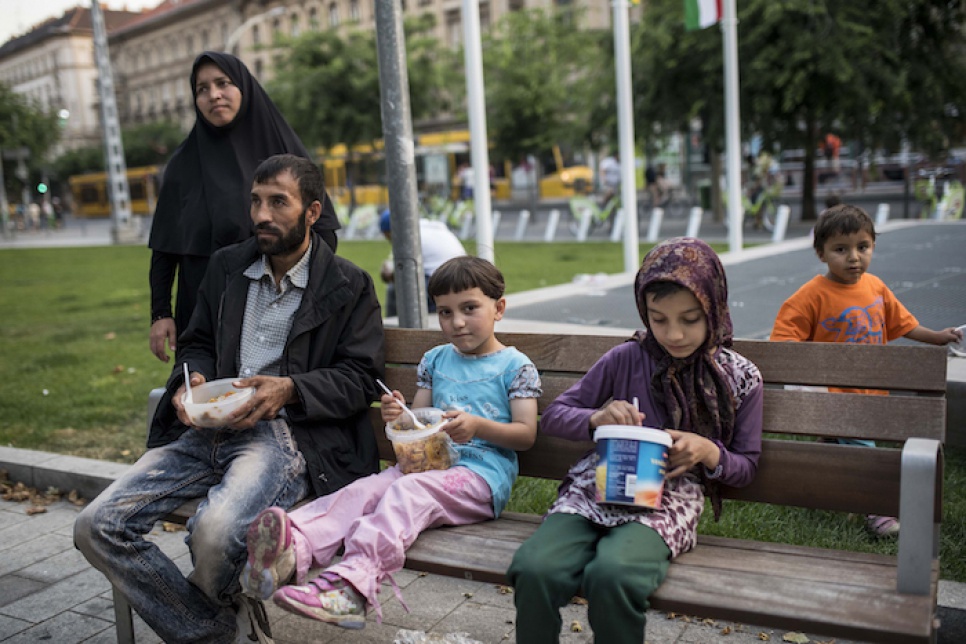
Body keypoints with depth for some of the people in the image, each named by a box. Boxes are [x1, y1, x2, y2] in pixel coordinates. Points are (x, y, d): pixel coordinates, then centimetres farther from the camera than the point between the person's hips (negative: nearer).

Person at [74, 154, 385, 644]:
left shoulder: (349, 285, 3)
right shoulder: (226, 266, 18)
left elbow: (360, 378, -1)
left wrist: (288, 389, -16)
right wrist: (191, 380, 1)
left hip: (283, 433, -5)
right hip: (208, 428, 6)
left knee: (213, 531, -33)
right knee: (96, 527, -12)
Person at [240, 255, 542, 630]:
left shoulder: (515, 366, 6)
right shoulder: (435, 360, 21)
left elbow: (526, 434, 0)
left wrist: (478, 426, -17)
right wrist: (399, 416, -1)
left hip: (483, 474, -5)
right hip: (426, 463, 5)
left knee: (407, 490, -34)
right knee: (365, 488, -25)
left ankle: (353, 582, -54)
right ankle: (294, 550, -48)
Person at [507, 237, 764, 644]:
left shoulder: (740, 378, 5)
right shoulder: (626, 359, 4)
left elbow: (745, 468, 13)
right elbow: (552, 416, 9)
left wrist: (708, 451, -10)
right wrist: (596, 418, -13)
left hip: (668, 503, -1)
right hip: (596, 489, 1)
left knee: (612, 575, -34)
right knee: (534, 570, -28)